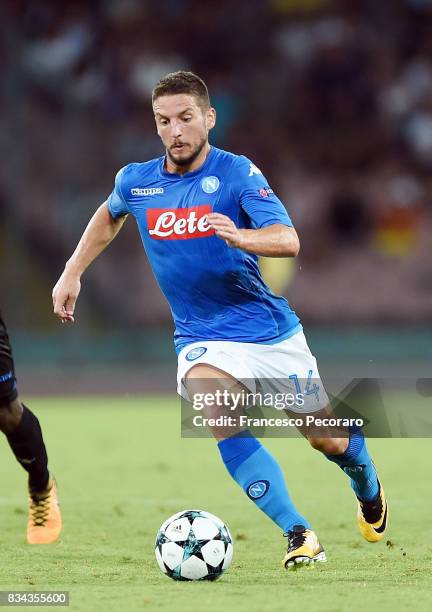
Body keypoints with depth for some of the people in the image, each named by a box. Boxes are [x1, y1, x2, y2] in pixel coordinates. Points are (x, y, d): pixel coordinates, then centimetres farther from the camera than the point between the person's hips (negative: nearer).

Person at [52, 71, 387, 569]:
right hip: (203, 338, 1)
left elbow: (288, 241, -26)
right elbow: (109, 215, 23)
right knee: (223, 423, -30)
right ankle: (299, 535, -29)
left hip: (272, 331, -1)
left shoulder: (237, 173, -13)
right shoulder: (135, 181, -2)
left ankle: (368, 488, 46)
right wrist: (72, 273, 17)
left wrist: (239, 235, -45)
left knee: (326, 439, 10)